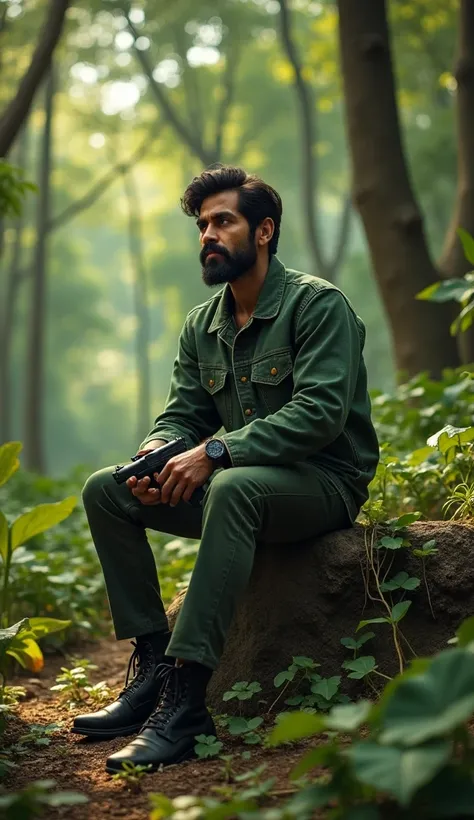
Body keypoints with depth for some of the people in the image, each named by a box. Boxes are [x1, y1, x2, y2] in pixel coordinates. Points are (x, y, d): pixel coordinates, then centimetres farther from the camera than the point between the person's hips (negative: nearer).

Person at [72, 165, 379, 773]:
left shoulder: (317, 303, -11)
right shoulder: (201, 325, 12)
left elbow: (321, 412, -23)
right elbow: (181, 414, 10)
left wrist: (216, 452, -31)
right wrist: (158, 454, -16)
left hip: (325, 482, -7)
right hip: (241, 483, 8)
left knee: (233, 486, -40)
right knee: (105, 490, -7)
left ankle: (184, 699, -42)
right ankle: (152, 666, -12)